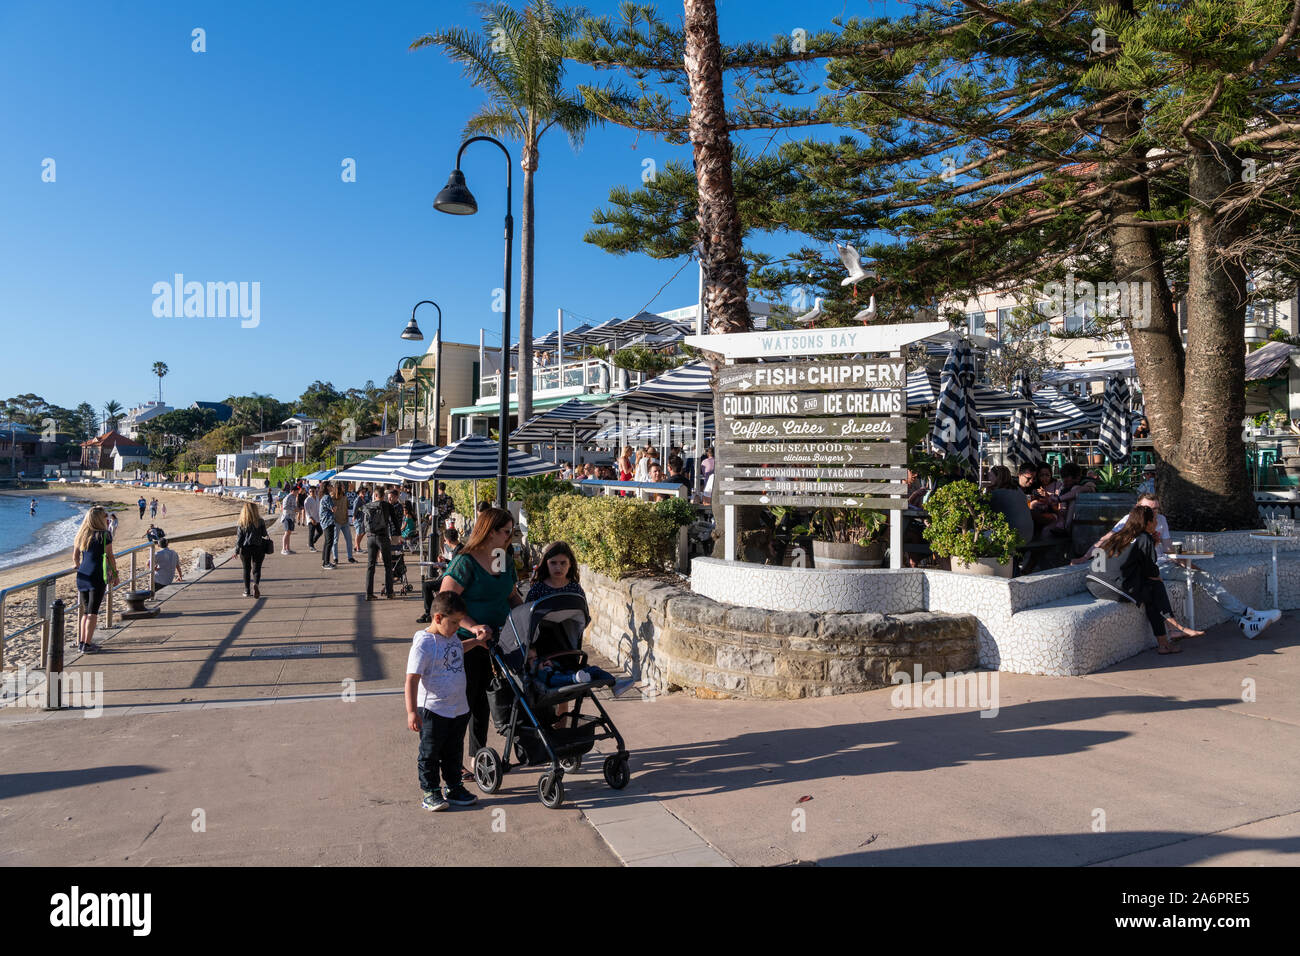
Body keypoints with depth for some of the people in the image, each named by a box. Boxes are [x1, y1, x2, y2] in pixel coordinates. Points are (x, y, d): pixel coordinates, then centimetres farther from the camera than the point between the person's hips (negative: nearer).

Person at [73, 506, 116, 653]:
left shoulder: (81, 535, 10)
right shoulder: (104, 535, -8)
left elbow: (75, 558, 14)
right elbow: (110, 557, -6)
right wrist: (115, 574, 3)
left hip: (82, 576, 6)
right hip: (98, 576, -6)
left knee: (86, 610, 16)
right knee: (93, 612, -2)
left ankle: (81, 641, 18)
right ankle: (87, 644, -1)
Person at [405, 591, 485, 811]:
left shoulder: (452, 636, 6)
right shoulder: (424, 644, -20)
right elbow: (412, 679, -21)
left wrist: (476, 641, 27)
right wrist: (412, 712, -24)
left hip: (459, 709, 8)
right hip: (433, 711, -8)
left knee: (454, 752, 18)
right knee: (430, 753, 8)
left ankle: (453, 788, 31)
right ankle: (429, 791, 21)